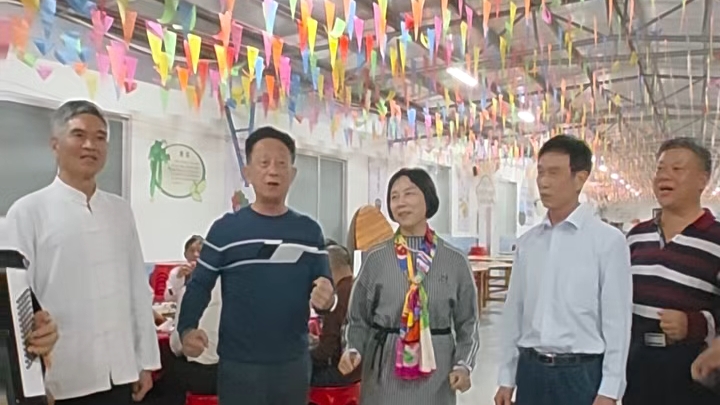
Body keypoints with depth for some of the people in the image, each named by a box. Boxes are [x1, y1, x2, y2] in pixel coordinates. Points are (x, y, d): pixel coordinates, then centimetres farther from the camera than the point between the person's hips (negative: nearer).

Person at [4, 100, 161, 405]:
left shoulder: (121, 211, 6)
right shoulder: (28, 212, -5)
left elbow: (138, 288, 7)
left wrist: (146, 361, 8)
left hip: (119, 373, 4)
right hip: (61, 379, -3)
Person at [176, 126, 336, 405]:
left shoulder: (309, 231, 4)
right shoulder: (225, 229, -4)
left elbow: (325, 286, 6)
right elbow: (199, 286, -3)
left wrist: (327, 299, -16)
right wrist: (186, 329, -19)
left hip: (294, 363, 3)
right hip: (239, 365, -3)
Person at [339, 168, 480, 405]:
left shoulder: (455, 261, 0)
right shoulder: (376, 259, -2)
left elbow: (467, 322, 5)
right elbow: (359, 318, 3)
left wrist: (463, 364, -7)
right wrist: (354, 350, -13)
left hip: (435, 375, 1)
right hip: (384, 374, 0)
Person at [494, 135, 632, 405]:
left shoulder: (608, 241, -10)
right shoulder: (526, 243, 3)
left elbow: (617, 320, -9)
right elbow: (513, 312, 6)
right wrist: (506, 378, 8)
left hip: (581, 372, -4)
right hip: (530, 370, 4)